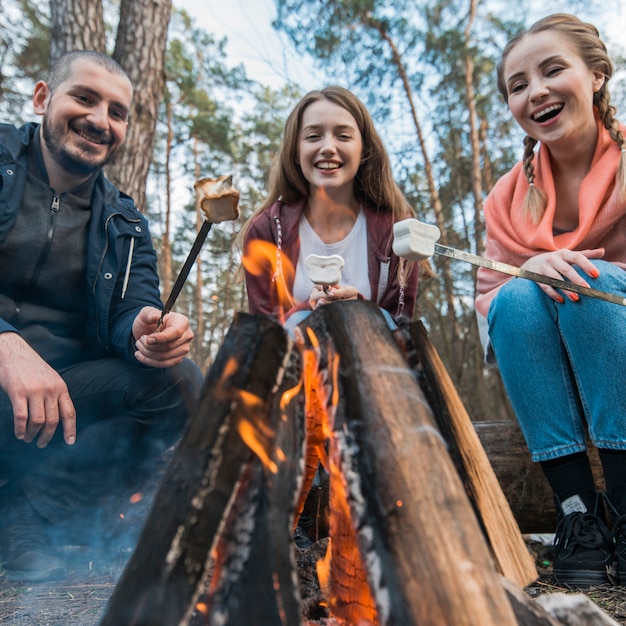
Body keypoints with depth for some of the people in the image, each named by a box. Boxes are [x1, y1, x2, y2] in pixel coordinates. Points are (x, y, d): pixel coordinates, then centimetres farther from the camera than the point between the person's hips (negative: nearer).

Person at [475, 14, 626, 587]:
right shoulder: (511, 196, 3)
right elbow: (488, 298, -2)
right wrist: (529, 271, -23)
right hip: (550, 378, 2)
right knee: (519, 297, -26)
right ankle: (577, 509, -23)